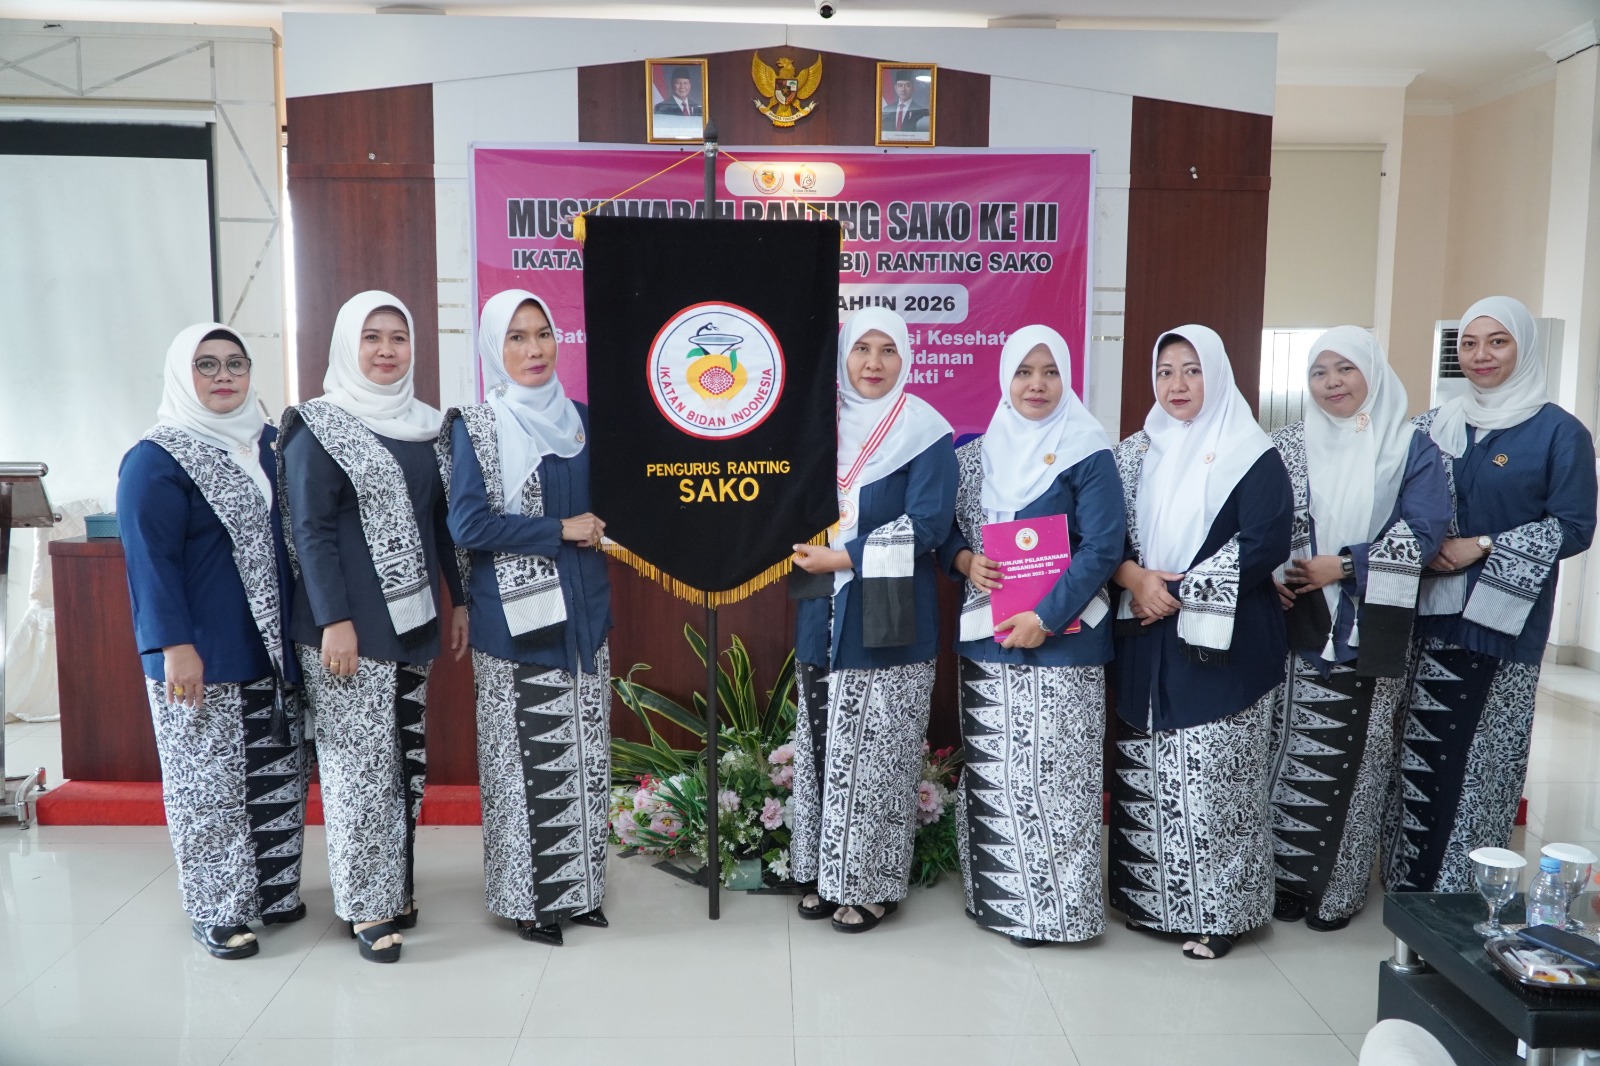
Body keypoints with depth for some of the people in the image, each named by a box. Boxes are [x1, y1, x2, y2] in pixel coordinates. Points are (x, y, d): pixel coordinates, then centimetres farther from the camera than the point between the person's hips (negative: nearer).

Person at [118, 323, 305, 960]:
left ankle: (274, 890, 27)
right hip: (200, 659, -6)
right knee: (209, 783, 3)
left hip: (273, 647, 6)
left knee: (279, 775, 12)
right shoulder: (156, 460, -7)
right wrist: (174, 645, -19)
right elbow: (150, 558, -13)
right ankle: (218, 911, 17)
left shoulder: (268, 446, 11)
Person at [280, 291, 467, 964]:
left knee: (405, 756, 11)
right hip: (348, 625, -5)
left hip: (412, 620, 5)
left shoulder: (425, 425, 11)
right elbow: (311, 529, -10)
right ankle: (367, 905, 12)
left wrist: (460, 600, 11)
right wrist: (333, 621, -16)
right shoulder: (318, 428, -5)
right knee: (359, 761, 0)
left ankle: (398, 886, 24)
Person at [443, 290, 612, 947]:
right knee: (529, 758, 0)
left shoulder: (579, 418, 11)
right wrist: (561, 531, -12)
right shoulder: (476, 426, -4)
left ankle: (577, 886, 24)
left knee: (582, 753, 10)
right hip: (517, 617, -5)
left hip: (582, 611, 5)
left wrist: (601, 523, 0)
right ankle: (528, 898, 16)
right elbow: (468, 524, -13)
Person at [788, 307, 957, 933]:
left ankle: (871, 883, 15)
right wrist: (806, 549, -1)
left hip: (888, 619, -5)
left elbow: (926, 525, -13)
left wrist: (845, 558, -16)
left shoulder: (925, 433, -4)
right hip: (823, 617, 5)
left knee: (873, 756, 0)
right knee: (822, 749, 10)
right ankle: (825, 872, 23)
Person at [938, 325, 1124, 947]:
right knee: (990, 771, 10)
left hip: (1058, 638, -4)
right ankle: (996, 893, 25)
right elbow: (947, 527, 15)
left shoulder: (1087, 453, -5)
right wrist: (965, 561, -8)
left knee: (1051, 773, -2)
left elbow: (1103, 547, -11)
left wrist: (1044, 618, -17)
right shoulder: (979, 453, 10)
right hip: (985, 637, 5)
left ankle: (1054, 904, 13)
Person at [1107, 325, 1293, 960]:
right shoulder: (1136, 452, 11)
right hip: (1144, 644, 5)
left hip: (1218, 643, -4)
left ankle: (1216, 912, 13)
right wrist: (1133, 578, -11)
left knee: (1212, 782, -2)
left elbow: (1263, 545, -11)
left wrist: (1176, 592, -13)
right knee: (1144, 778, 9)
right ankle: (1150, 898, 24)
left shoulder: (1251, 456, -3)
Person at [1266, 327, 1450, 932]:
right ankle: (1286, 879, 17)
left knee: (1354, 756, 3)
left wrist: (1344, 566, -14)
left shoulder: (1410, 446, 2)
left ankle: (1338, 890, 18)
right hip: (1295, 628, 1)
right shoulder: (1286, 445, 7)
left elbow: (1424, 529, -9)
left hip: (1369, 635, -1)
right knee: (1292, 752, 3)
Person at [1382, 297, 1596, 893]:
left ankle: (1466, 890, 15)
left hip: (1503, 619, -4)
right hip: (1432, 613, 4)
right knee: (1424, 748, 6)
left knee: (1485, 754, 1)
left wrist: (1482, 547, -15)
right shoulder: (1434, 426, 11)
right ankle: (1412, 881, 18)